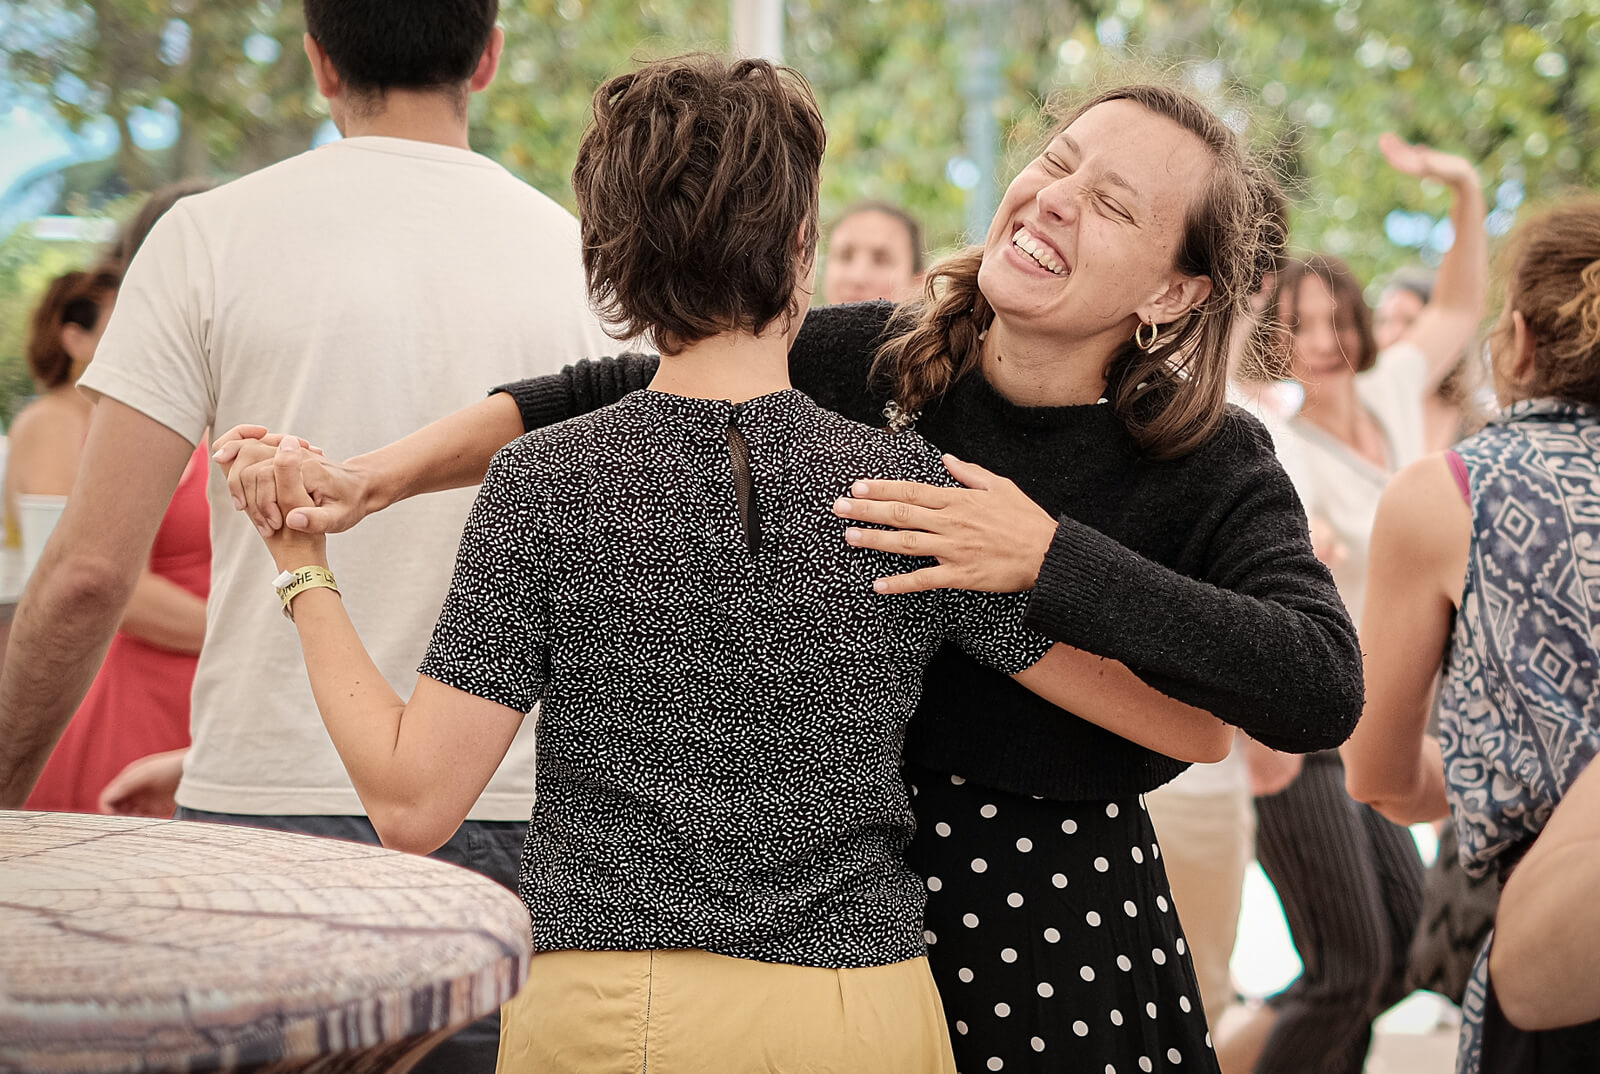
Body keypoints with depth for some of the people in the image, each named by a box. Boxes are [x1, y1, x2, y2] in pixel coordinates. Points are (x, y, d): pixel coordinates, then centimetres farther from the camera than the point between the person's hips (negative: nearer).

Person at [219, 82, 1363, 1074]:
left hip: (1065, 935, -2)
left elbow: (1325, 690, -25)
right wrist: (368, 478, -8)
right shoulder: (868, 362, -4)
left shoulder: (1212, 465, -10)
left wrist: (1050, 559, -28)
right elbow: (606, 400, 2)